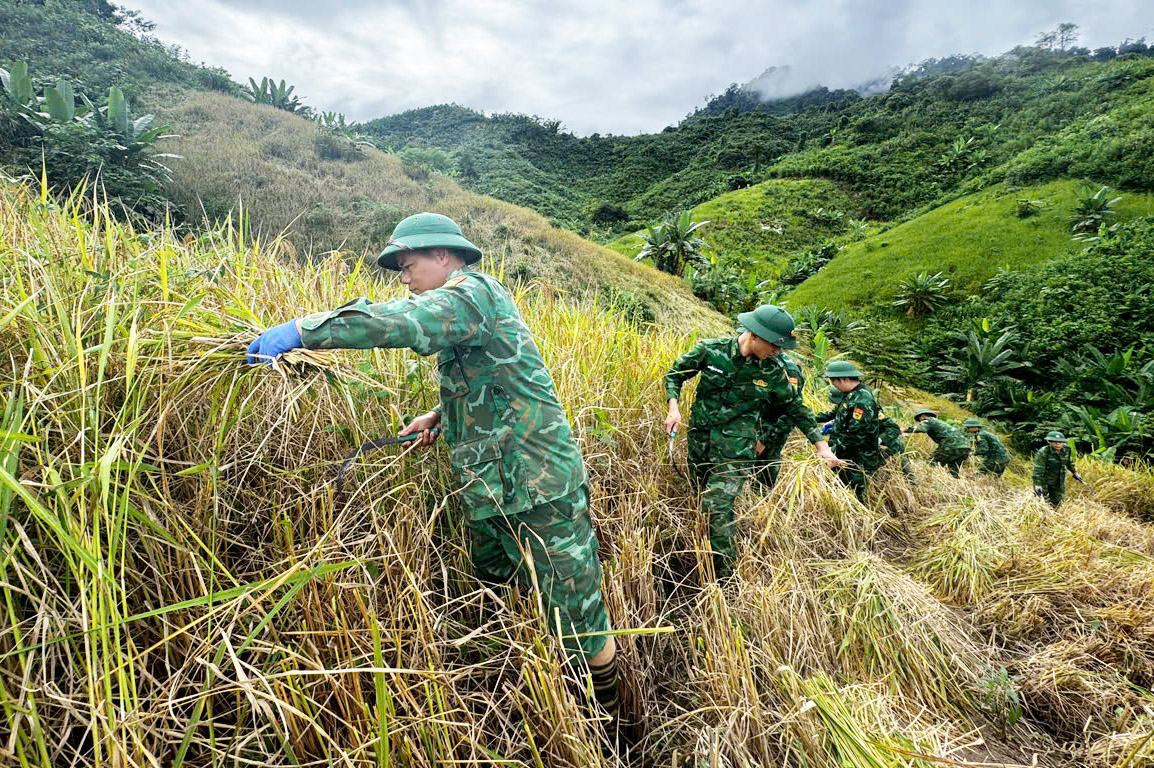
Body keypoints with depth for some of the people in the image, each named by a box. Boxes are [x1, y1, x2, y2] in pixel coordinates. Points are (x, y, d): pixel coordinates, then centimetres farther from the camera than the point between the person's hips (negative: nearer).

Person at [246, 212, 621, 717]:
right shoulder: (464, 306, 18)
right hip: (492, 489, 11)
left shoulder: (474, 292, -14)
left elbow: (402, 321, -32)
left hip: (539, 487, -10)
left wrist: (300, 330, -28)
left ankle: (608, 718, 23)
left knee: (577, 614, 2)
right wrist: (440, 417, 12)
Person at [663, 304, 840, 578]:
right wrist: (673, 407, -12)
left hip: (736, 449, -2)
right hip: (700, 440, 2)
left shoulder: (773, 371, -5)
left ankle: (725, 575, -1)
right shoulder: (710, 350, -9)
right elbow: (675, 373, 3)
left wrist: (821, 444, 8)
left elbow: (795, 407, 10)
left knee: (717, 507, -15)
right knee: (702, 499, 15)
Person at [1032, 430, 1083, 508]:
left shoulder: (1066, 451, -6)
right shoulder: (1043, 452, -25)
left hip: (1059, 481, 6)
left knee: (1057, 503, 13)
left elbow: (1069, 463, 16)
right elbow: (1038, 469, -27)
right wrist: (1037, 485, -31)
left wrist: (1075, 473, 25)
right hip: (1044, 481, -6)